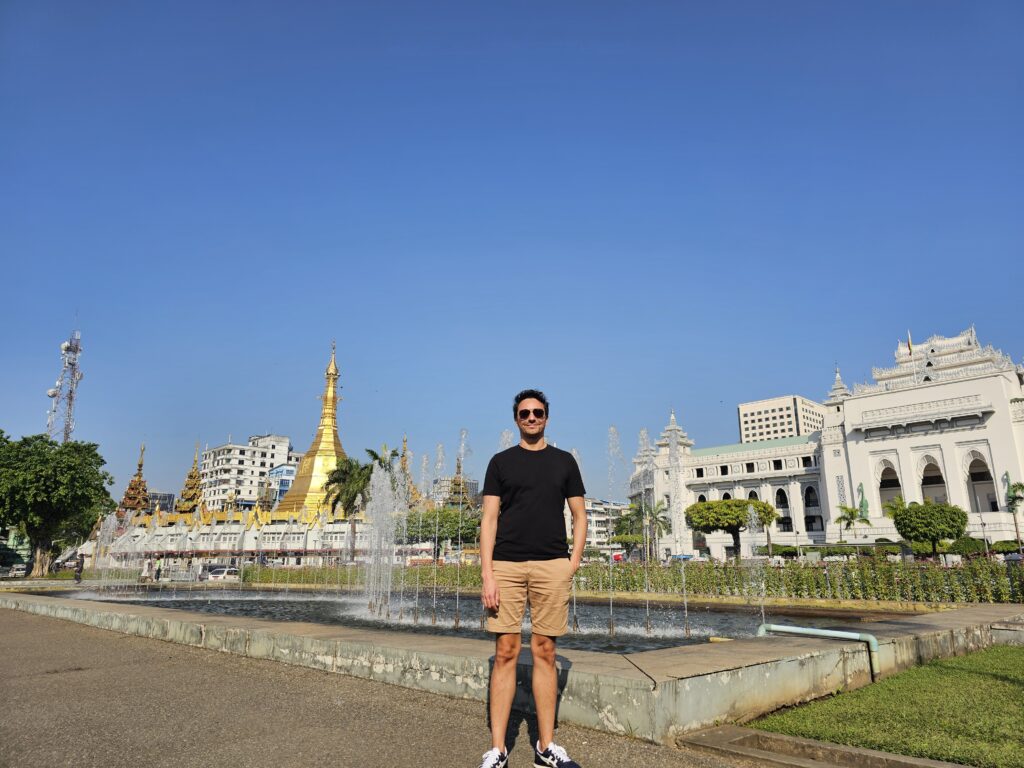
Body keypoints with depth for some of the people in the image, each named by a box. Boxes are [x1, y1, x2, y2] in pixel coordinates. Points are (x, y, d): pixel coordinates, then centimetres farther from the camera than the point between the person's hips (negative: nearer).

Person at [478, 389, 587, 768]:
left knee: (545, 653, 5)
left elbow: (579, 516, 12)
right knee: (506, 653, -1)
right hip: (507, 565, -1)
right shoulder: (501, 462, 9)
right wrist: (487, 573, -6)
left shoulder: (564, 461, 12)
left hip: (552, 566, 1)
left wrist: (573, 564, 0)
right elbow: (489, 518, 3)